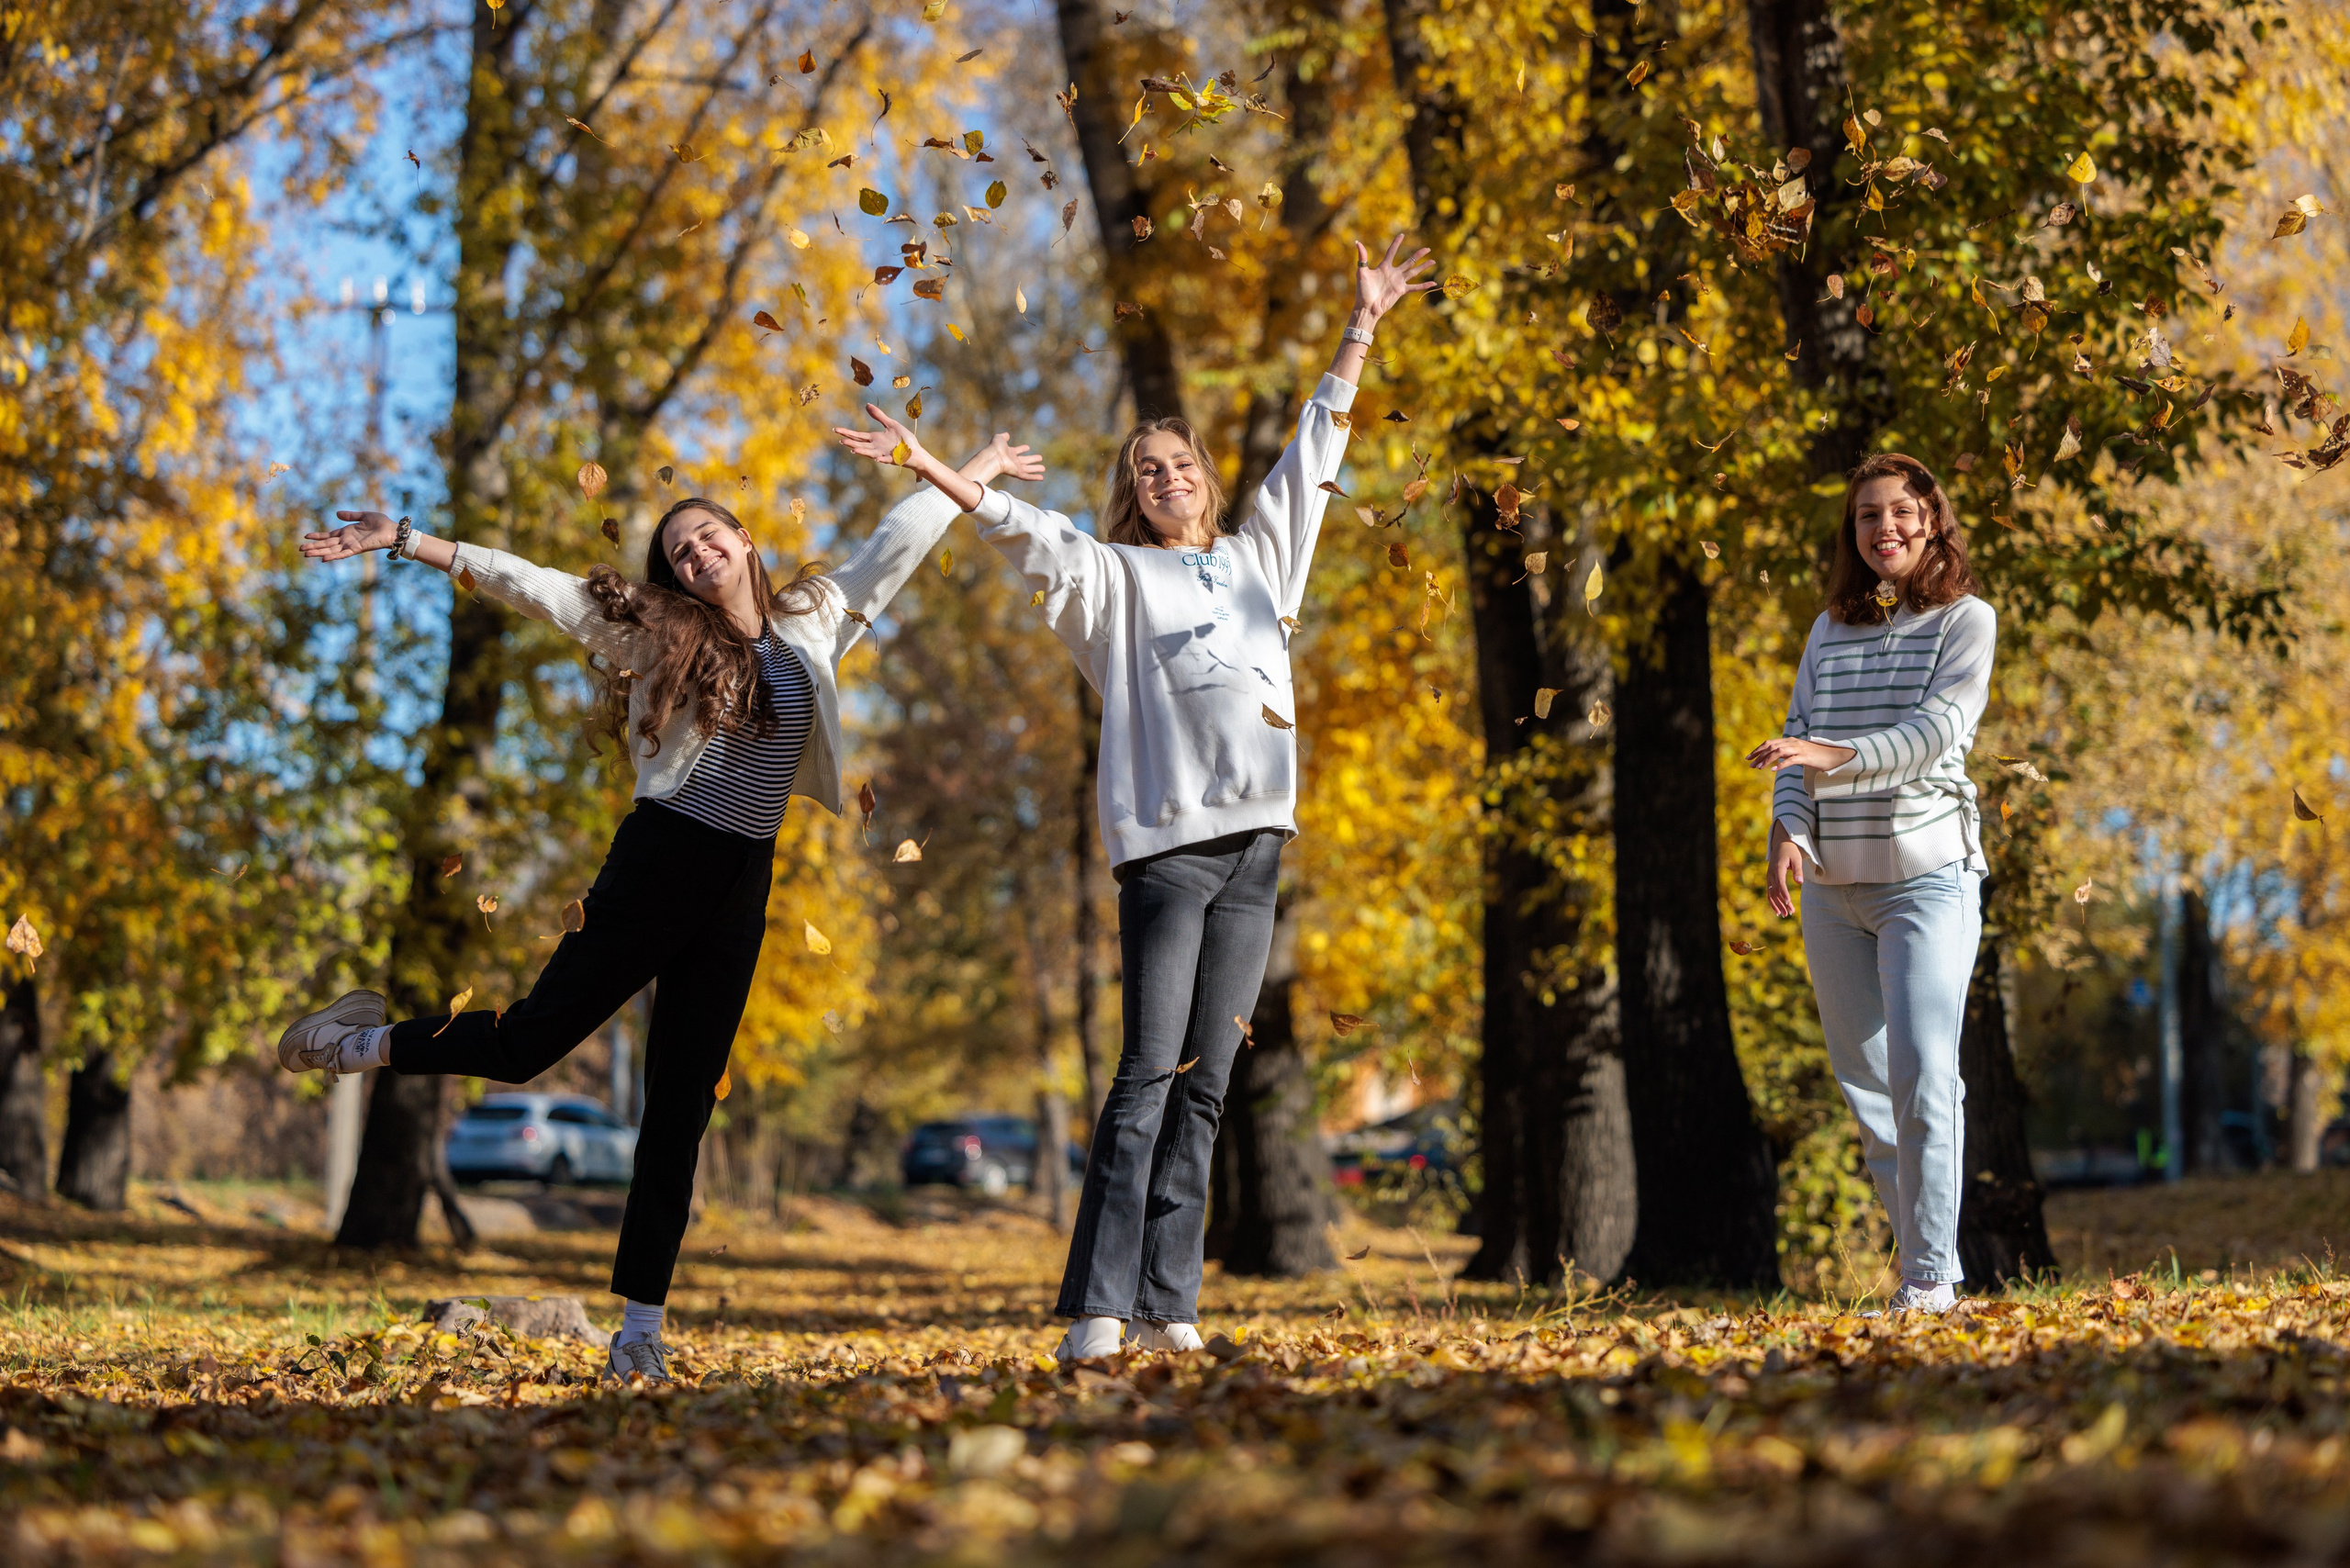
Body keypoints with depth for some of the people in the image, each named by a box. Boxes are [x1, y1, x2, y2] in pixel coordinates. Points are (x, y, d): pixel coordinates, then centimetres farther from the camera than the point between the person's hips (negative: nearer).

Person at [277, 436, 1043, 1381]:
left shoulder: (812, 621, 12)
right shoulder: (657, 629, 1)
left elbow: (897, 542, 23)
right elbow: (529, 586, -3)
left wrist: (975, 474, 31)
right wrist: (405, 541, -8)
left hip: (741, 891, 3)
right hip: (658, 862, -3)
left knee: (681, 1108, 3)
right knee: (529, 1040, -4)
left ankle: (641, 1326, 4)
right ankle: (374, 1042, 25)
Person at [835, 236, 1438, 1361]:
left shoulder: (1257, 556, 21)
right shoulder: (1113, 577, 10)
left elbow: (1313, 454, 27)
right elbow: (1019, 528, -2)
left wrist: (1362, 329, 30)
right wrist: (924, 466, -14)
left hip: (1257, 841, 4)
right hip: (1167, 839, -4)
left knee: (1204, 1084, 3)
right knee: (1149, 1075, -11)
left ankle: (1167, 1302, 3)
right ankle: (1098, 1305, -12)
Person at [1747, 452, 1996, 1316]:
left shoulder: (1966, 621, 0)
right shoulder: (1830, 630, 14)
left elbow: (1936, 733, -13)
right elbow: (1800, 733, 10)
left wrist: (1835, 756, -28)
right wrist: (1786, 830, -9)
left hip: (1928, 872, -5)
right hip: (1832, 883, 5)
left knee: (1922, 1078, -15)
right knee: (1865, 1084, 7)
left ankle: (1932, 1278, -12)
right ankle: (1922, 1261, 17)